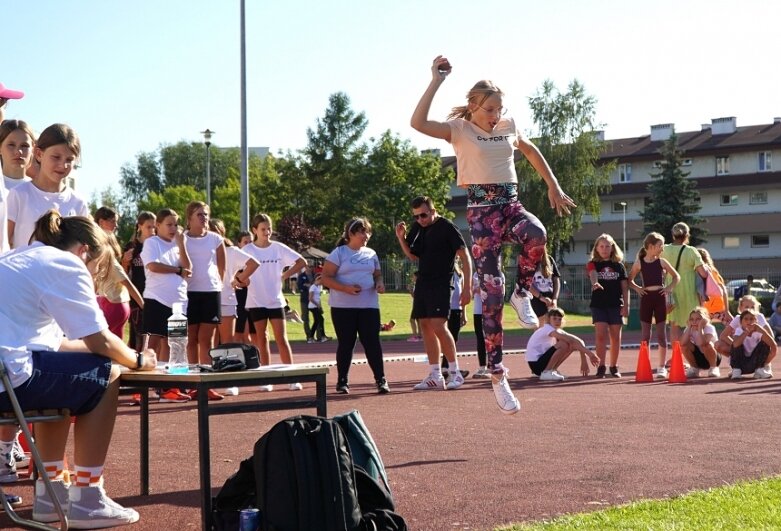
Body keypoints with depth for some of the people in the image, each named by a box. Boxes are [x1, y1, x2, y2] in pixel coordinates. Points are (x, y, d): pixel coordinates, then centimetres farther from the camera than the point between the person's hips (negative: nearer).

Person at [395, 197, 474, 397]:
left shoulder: (447, 228, -10)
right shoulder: (418, 228, 10)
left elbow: (465, 256, -10)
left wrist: (467, 287, -16)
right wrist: (401, 238, 4)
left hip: (440, 284, -8)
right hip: (422, 282, 8)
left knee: (438, 326, -17)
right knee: (426, 327, 7)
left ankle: (455, 372, -7)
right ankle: (435, 376, 13)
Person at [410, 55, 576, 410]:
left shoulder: (509, 127, 12)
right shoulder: (459, 129, -2)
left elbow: (532, 152, 31)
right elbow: (417, 123, -19)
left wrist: (553, 186, 27)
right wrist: (437, 81, -16)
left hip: (511, 202, 4)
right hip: (481, 208, -4)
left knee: (536, 235, -35)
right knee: (492, 289, -9)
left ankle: (522, 294, -8)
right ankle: (496, 373, 0)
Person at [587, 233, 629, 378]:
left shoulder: (619, 265, 8)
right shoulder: (593, 264, 3)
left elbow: (625, 286, 8)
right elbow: (593, 274, -19)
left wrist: (626, 305, 0)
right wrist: (595, 283, -42)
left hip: (616, 305, 2)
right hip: (599, 305, -2)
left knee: (615, 337, 5)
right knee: (601, 335, -9)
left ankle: (614, 367, 15)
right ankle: (601, 367, -5)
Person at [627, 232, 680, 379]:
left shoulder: (661, 262, 4)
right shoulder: (639, 263, 1)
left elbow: (676, 276, 12)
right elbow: (630, 280, 10)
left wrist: (670, 287, -3)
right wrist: (637, 288, -6)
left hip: (660, 297, 1)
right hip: (646, 298, -1)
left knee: (661, 333, 1)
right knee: (645, 334, 3)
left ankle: (662, 367, 7)